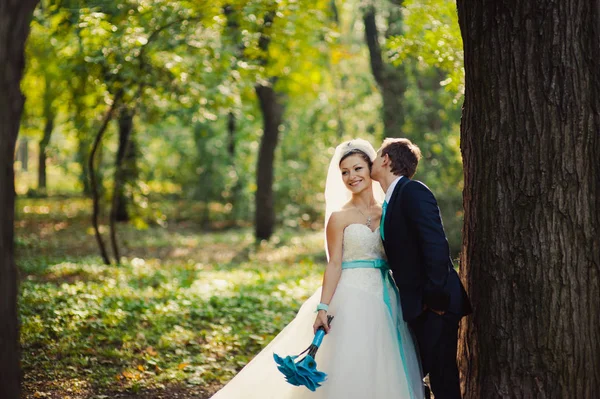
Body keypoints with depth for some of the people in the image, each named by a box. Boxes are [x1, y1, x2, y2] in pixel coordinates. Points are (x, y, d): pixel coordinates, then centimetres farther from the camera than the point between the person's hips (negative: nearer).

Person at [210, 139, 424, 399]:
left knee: (383, 372, 6)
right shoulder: (340, 217, -3)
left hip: (386, 299, 5)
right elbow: (334, 265, -7)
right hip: (353, 299, -5)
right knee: (350, 371, -5)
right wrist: (322, 308, -15)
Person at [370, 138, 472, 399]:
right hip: (416, 304, 9)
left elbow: (436, 246, -22)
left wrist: (435, 297, -22)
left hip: (435, 304, -9)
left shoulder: (413, 191, -13)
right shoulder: (390, 202, 16)